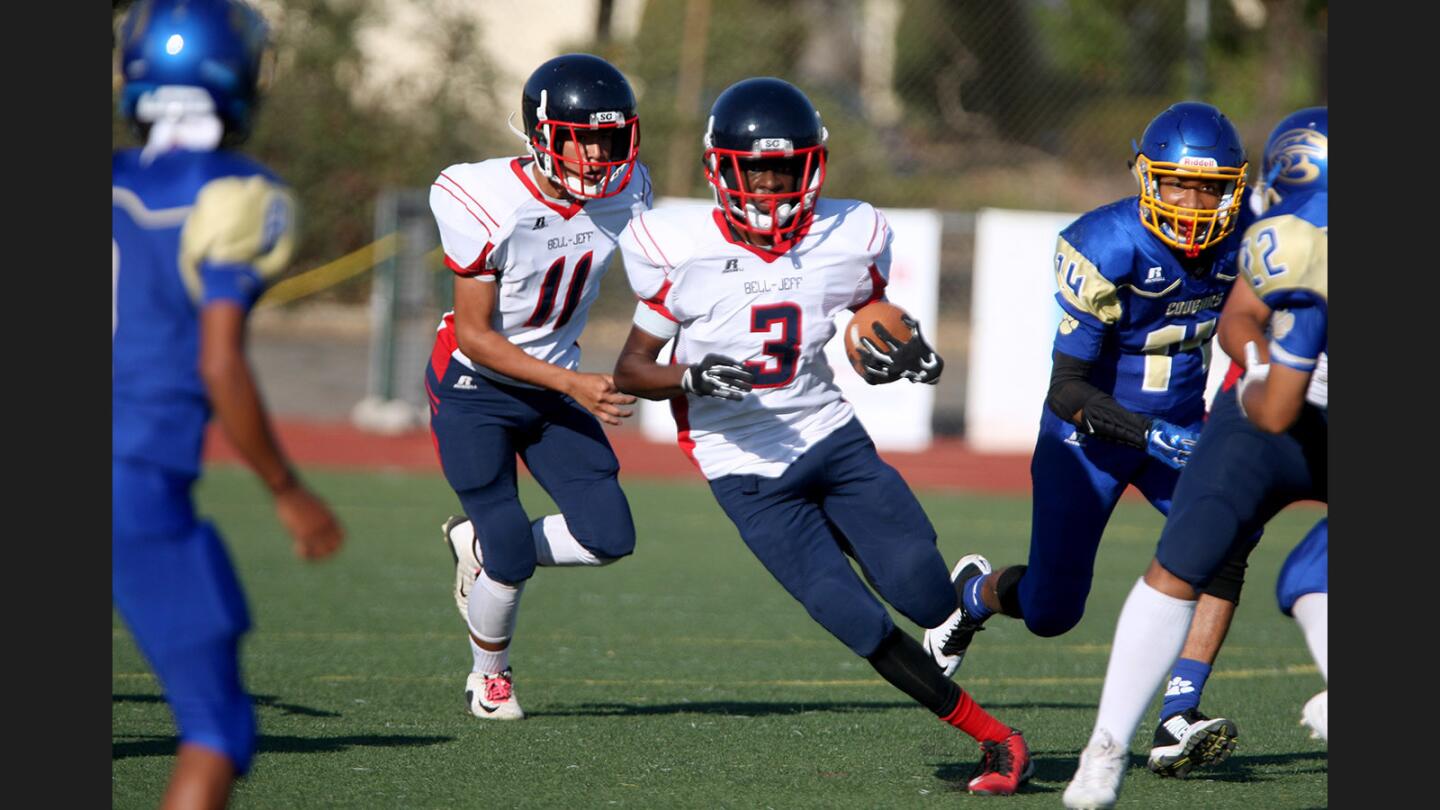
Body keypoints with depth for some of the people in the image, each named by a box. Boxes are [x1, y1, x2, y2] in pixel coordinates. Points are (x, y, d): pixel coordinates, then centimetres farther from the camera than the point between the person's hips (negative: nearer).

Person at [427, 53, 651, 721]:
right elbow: (475, 336, -22)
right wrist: (574, 386, -29)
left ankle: (482, 546, 20)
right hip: (474, 387, -5)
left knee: (608, 536, -8)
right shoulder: (489, 205, -26)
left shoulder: (623, 194, -11)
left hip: (555, 383, 5)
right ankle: (490, 676, 16)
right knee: (512, 555, -12)